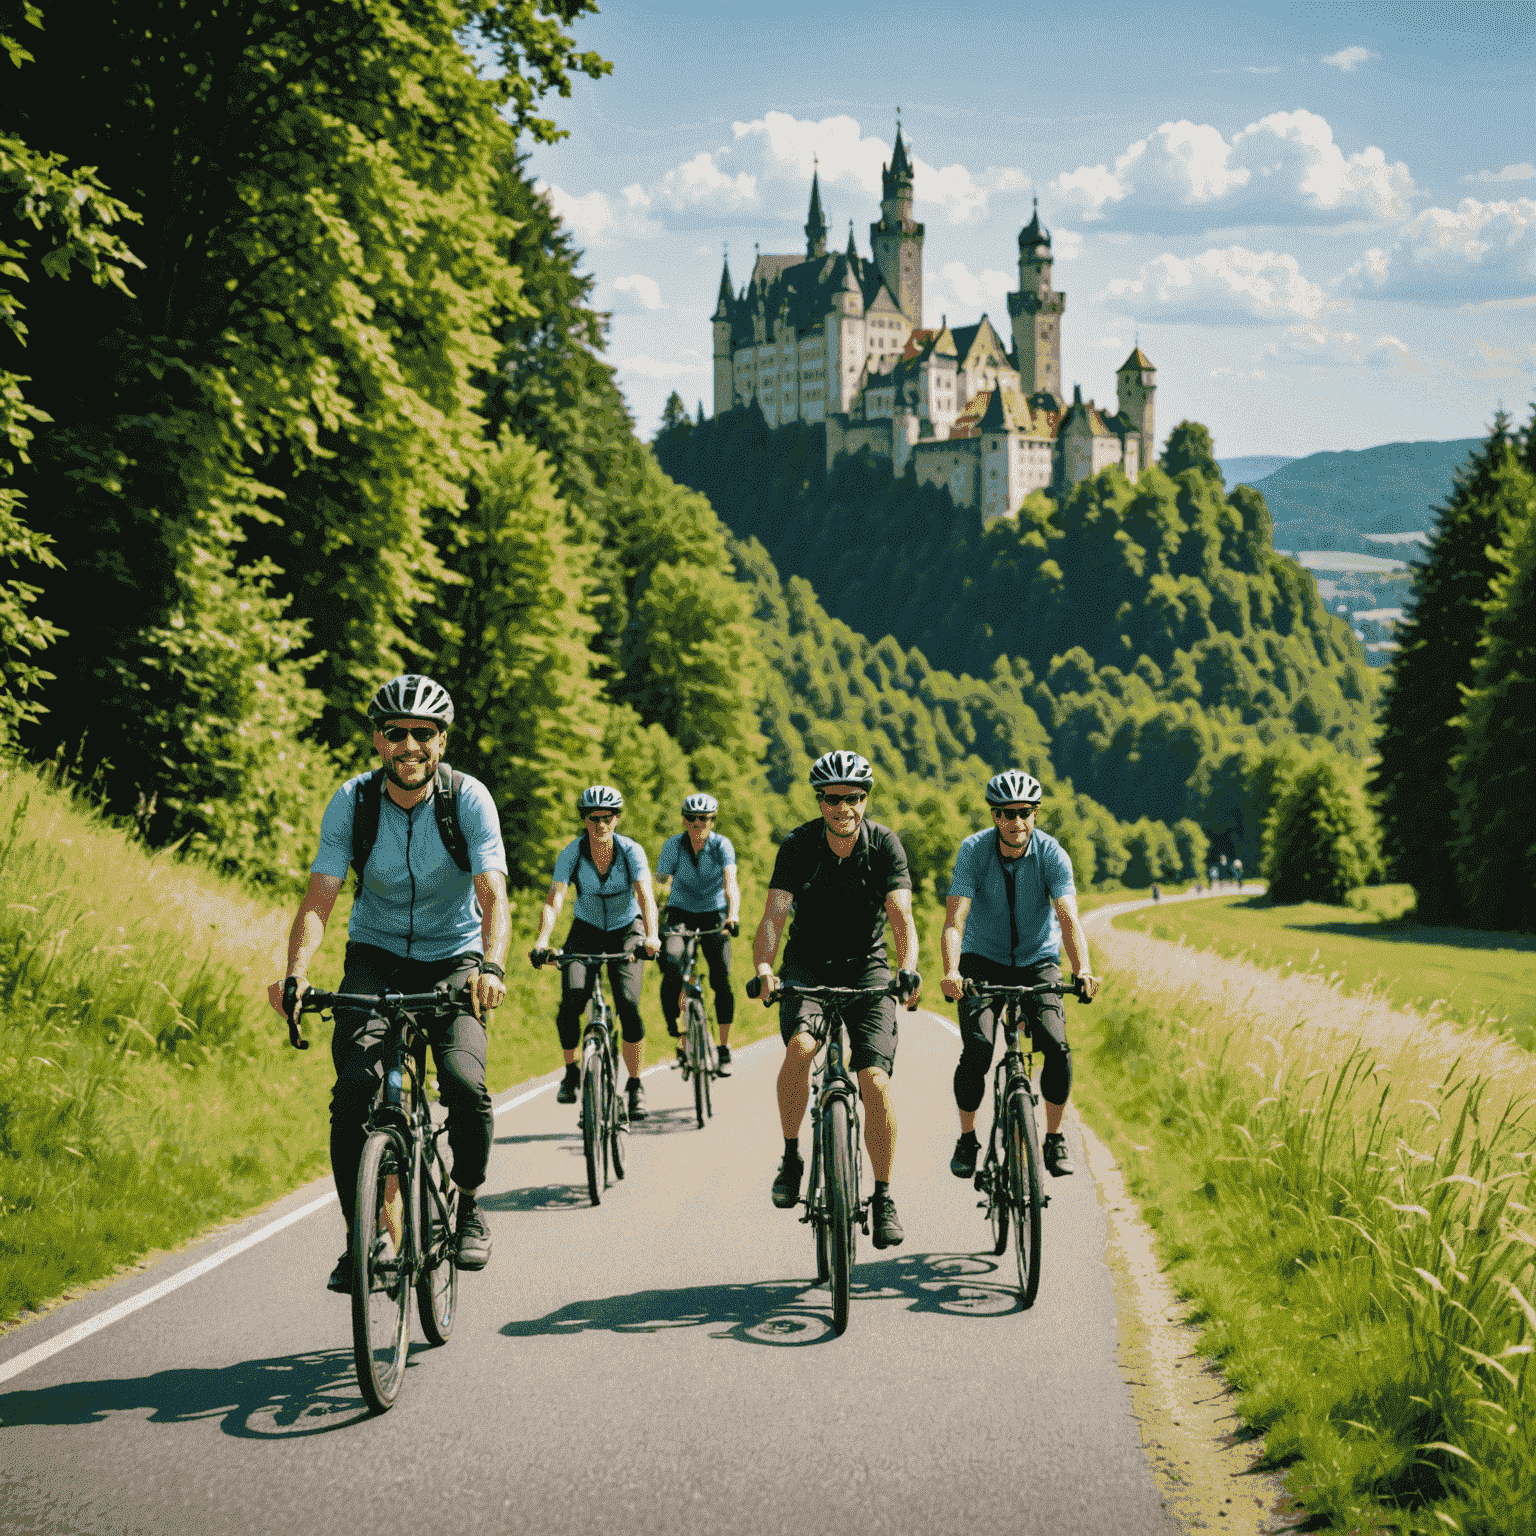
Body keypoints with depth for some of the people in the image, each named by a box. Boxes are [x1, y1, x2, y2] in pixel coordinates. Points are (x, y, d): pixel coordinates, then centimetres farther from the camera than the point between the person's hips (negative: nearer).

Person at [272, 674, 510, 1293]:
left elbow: (493, 894, -26)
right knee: (354, 1089, -20)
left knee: (464, 1081, -24)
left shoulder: (469, 799, -16)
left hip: (453, 959, -1)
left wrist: (492, 966, -45)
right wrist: (296, 973, -36)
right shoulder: (352, 801, -12)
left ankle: (469, 1203, 3)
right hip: (376, 956, 1)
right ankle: (357, 1235, -7)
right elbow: (320, 896, -18)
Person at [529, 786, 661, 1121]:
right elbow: (554, 901, -29)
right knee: (571, 1002, -21)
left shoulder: (631, 851, -20)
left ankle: (635, 1085, -2)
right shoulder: (571, 854, -19)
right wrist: (541, 942, -47)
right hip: (586, 930, 1)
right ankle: (571, 1070, 5)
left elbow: (646, 896, -32)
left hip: (626, 931, -1)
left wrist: (651, 936, -50)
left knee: (628, 1005, -19)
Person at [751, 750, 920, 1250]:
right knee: (800, 1045, -30)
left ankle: (883, 1197, 2)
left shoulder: (884, 845, -13)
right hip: (808, 967, 0)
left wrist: (908, 969, -43)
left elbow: (901, 915, -23)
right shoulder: (798, 847, -13)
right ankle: (791, 1156, -9)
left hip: (866, 967, 0)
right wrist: (764, 970, -42)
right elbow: (774, 915, -23)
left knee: (875, 1083, -13)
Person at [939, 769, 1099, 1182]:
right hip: (983, 962, -1)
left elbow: (1069, 918, -28)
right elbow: (955, 919, -27)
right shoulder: (973, 851, -18)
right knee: (977, 1049, -21)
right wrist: (951, 972, -44)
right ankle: (967, 1140, 1)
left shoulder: (1052, 855, -17)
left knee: (1057, 1046, -20)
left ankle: (1054, 1138, 1)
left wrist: (1082, 970, -46)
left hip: (1038, 962, 1)